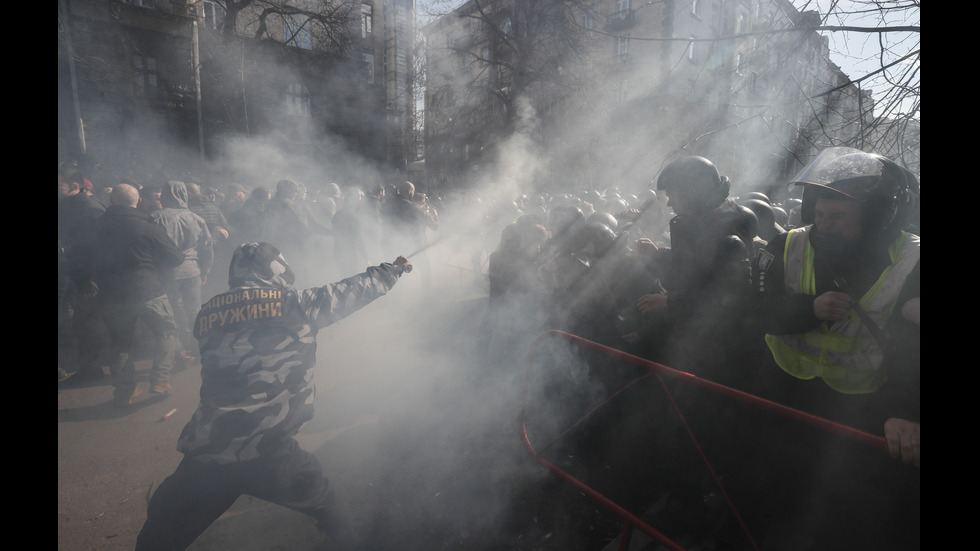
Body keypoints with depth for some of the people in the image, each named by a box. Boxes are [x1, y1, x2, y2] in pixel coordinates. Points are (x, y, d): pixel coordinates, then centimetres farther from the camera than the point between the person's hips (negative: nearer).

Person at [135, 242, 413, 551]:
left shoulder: (208, 315, 8)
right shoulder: (293, 304, -2)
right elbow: (353, 290, 10)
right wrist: (393, 270, 27)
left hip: (205, 457, 3)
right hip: (267, 456, -3)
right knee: (326, 508, 25)